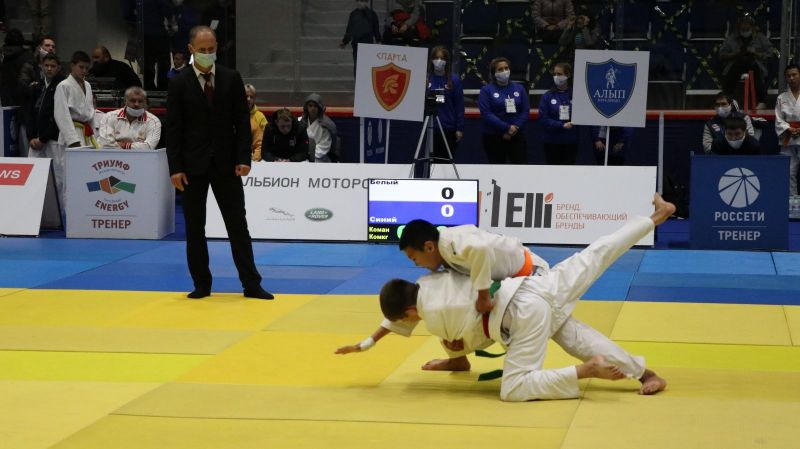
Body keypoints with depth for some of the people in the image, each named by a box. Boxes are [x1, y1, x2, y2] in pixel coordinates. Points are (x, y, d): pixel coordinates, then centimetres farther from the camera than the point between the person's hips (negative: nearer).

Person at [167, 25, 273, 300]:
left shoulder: (231, 78, 2)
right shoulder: (179, 84, -2)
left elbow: (242, 121, 2)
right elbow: (174, 128, -3)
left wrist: (244, 158, -6)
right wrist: (175, 167, -10)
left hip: (226, 163, 1)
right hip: (193, 164, -1)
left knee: (238, 225, 2)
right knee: (194, 227, 5)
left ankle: (251, 285, 5)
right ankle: (201, 284, 15)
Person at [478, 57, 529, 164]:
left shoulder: (519, 88, 10)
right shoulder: (486, 90, -1)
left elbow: (525, 111, 4)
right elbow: (486, 114, -12)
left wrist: (516, 127, -12)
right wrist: (507, 128, -18)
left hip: (517, 136, 2)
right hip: (494, 138, -2)